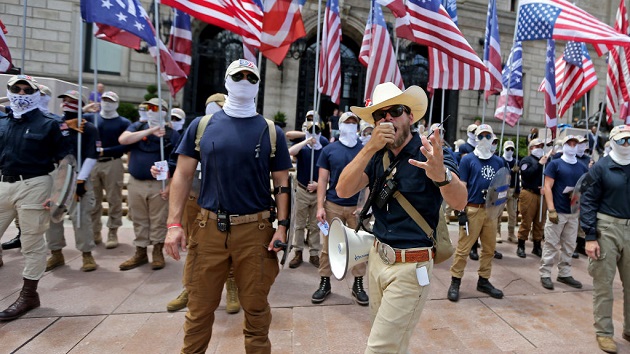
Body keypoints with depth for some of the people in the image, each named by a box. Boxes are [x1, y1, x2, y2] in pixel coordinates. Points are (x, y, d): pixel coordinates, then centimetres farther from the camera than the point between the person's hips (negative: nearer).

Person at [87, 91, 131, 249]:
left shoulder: (124, 122, 2)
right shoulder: (91, 118, 12)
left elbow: (126, 146, -6)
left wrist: (104, 151, -14)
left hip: (113, 164, -3)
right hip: (92, 163, 3)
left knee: (114, 199, 0)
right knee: (93, 200, 7)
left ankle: (113, 233, 9)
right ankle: (95, 232, 18)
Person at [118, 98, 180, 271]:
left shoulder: (172, 134, -2)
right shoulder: (137, 127, 8)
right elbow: (122, 139, -13)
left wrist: (170, 186, -11)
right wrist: (149, 131, -19)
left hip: (158, 184, -3)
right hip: (136, 183, 3)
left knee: (158, 221, 4)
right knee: (139, 221, 11)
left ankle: (158, 253, 19)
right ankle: (140, 253, 23)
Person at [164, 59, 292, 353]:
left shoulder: (271, 132, 4)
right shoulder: (201, 126, 5)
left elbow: (281, 183, 4)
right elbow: (183, 175, 4)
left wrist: (282, 225, -6)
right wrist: (174, 223, -4)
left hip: (255, 229, 0)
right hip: (209, 227, 1)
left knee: (256, 307, 12)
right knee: (200, 307, 13)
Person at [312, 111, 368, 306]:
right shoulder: (329, 150, 2)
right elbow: (323, 180, 1)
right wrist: (320, 206, -7)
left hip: (357, 206, 0)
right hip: (333, 205, 0)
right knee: (328, 246, 7)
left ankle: (358, 285, 24)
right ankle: (324, 283, 22)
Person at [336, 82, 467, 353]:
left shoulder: (427, 153, -12)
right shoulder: (376, 156, 3)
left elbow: (459, 202, -28)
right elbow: (344, 190, -12)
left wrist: (441, 174, -51)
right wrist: (370, 148, -24)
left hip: (411, 267, -5)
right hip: (377, 257, 6)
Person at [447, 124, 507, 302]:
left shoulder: (499, 161, 13)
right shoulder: (468, 159, 0)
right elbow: (462, 186, -4)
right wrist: (461, 210, -11)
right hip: (472, 209, -5)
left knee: (489, 248, 12)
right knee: (463, 247, -3)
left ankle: (484, 281, 26)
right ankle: (455, 282, 8)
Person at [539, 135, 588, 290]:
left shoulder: (582, 167, 13)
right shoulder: (555, 164, -2)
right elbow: (547, 187, -9)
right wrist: (551, 210, -17)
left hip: (574, 212, 5)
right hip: (557, 212, -5)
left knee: (569, 245, 12)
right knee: (551, 245, -2)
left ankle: (564, 274, 23)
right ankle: (545, 274, 6)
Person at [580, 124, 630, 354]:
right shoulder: (601, 167, -4)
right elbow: (588, 202, -7)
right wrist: (590, 237, -13)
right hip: (607, 228, -4)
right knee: (603, 283, 4)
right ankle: (604, 332, 16)